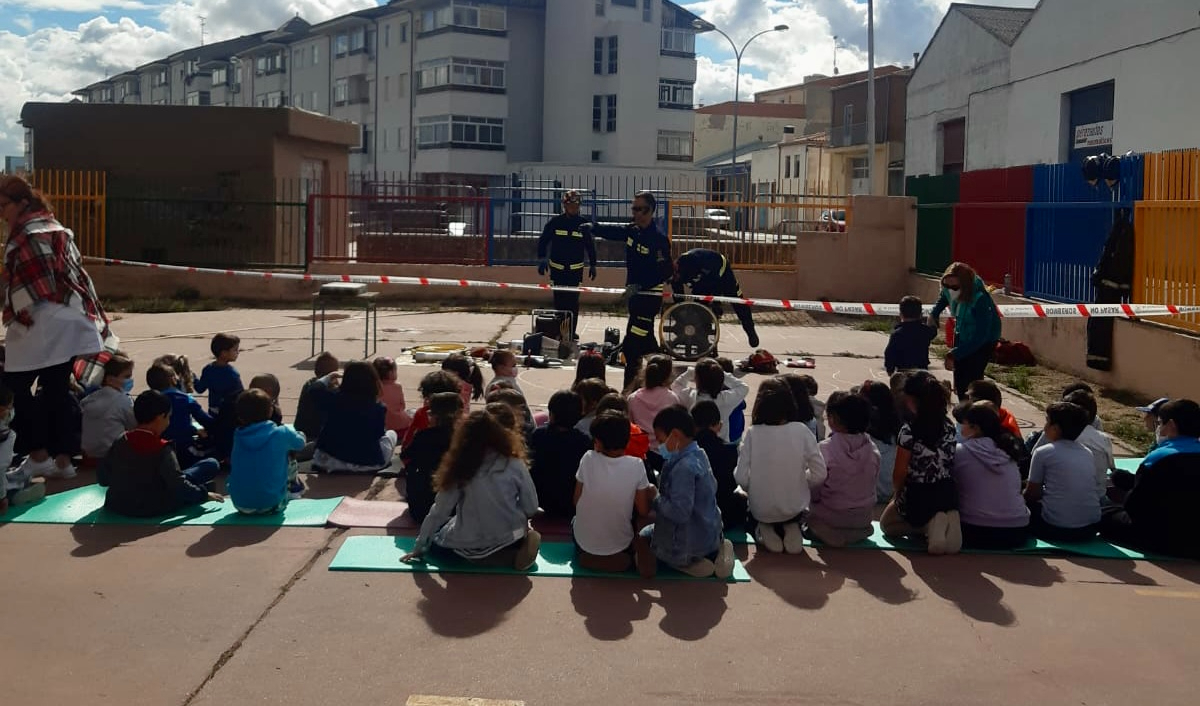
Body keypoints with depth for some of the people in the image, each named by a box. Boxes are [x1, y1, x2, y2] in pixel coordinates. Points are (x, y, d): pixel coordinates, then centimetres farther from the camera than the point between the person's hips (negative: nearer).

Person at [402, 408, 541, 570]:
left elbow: (438, 513, -4)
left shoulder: (460, 468, -11)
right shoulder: (514, 464, -10)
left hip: (470, 547, -6)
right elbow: (531, 508, -3)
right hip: (511, 539, 6)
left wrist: (418, 548, 7)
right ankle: (517, 551, 6)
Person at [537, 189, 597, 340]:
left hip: (576, 269, 0)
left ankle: (572, 330, 5)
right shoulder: (555, 222, -2)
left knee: (573, 300, -2)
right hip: (557, 268, 0)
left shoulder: (583, 223, -1)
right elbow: (543, 241, 5)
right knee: (559, 300, 3)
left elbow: (590, 245, 8)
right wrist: (542, 259, -3)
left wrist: (592, 265, 10)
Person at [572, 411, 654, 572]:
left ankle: (587, 554, 11)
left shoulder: (588, 459, -17)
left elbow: (576, 501, -4)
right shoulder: (636, 466, -18)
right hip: (620, 546, -2)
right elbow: (643, 512, -9)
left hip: (584, 544, 2)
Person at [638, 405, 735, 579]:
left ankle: (690, 564, 0)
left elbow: (679, 513, -31)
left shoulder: (684, 467, -27)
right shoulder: (699, 454, 0)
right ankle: (712, 553, 11)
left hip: (691, 542, -8)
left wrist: (654, 499, -15)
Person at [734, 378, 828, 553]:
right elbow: (819, 475, -10)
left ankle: (766, 530, 6)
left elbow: (742, 479, -15)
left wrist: (755, 490, 6)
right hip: (795, 508, 1)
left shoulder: (752, 434, -15)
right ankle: (791, 529, 7)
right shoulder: (802, 431, -13)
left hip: (761, 510, -1)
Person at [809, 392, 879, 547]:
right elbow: (871, 484, 3)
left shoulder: (824, 449, -20)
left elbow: (814, 492, -14)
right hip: (863, 518, 5)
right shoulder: (873, 450, -8)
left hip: (831, 518, -5)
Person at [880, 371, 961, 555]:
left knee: (886, 523, 27)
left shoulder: (909, 430, -19)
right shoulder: (949, 427, -1)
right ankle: (944, 523, 1)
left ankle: (926, 526, -4)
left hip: (918, 498, -5)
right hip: (948, 496, 5)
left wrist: (897, 493, 7)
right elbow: (948, 464, 6)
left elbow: (900, 473, -15)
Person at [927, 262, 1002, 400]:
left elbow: (981, 336, -34)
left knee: (971, 380, -15)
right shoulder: (948, 290, -16)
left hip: (984, 341, -6)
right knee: (959, 380, 7)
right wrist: (933, 314, -4)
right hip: (962, 335, 7)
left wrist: (955, 354, -37)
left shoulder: (980, 299, -35)